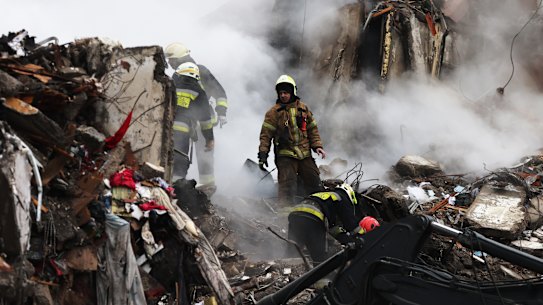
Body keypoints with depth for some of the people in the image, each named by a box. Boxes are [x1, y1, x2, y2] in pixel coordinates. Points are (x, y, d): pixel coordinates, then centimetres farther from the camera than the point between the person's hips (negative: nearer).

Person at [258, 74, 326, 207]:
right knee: (287, 187, -12)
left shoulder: (303, 109, 12)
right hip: (285, 155, -4)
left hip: (305, 154, 4)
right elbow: (266, 134, -2)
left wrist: (317, 146, 5)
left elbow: (312, 129, 17)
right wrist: (263, 153, -10)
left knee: (315, 185, 6)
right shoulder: (274, 112, 1)